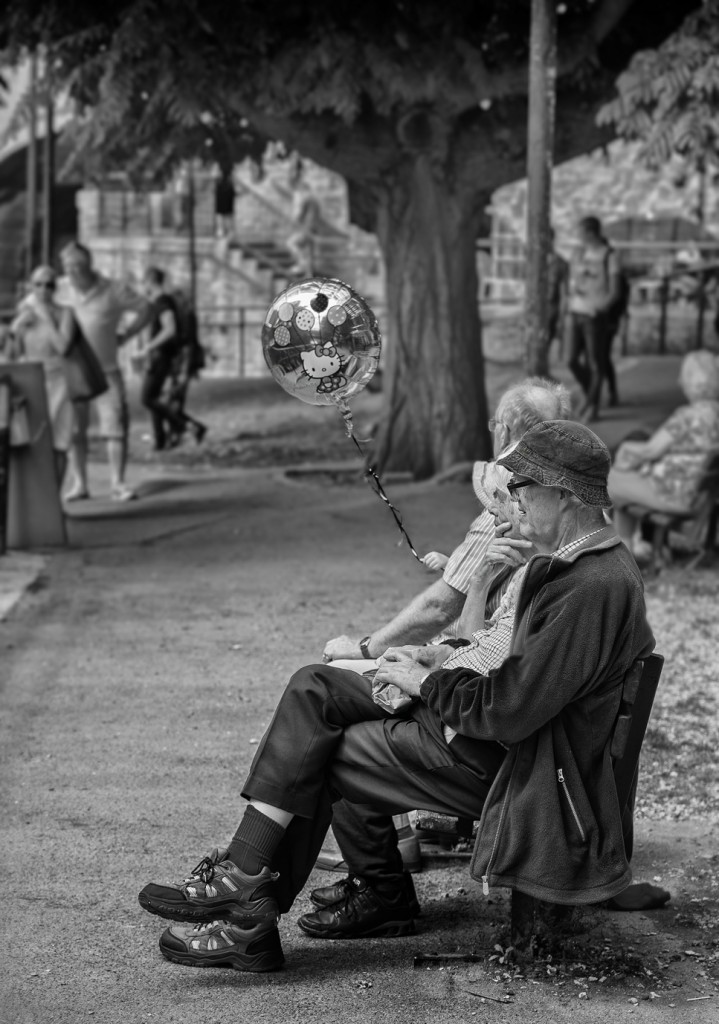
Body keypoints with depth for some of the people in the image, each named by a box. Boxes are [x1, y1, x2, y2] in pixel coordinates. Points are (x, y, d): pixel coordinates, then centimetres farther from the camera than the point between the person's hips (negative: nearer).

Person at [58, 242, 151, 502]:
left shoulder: (113, 290, -7)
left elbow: (144, 309, 6)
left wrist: (124, 336, 1)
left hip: (106, 371, -2)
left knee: (116, 427, -7)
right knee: (74, 429, 3)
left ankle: (117, 484, -3)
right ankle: (79, 484, 9)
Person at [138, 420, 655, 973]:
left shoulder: (596, 586, -25)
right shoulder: (572, 560, 9)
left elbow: (512, 710, -27)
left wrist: (428, 682, -12)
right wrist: (440, 661, 5)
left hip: (519, 767, -10)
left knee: (315, 757, -7)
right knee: (314, 687, 2)